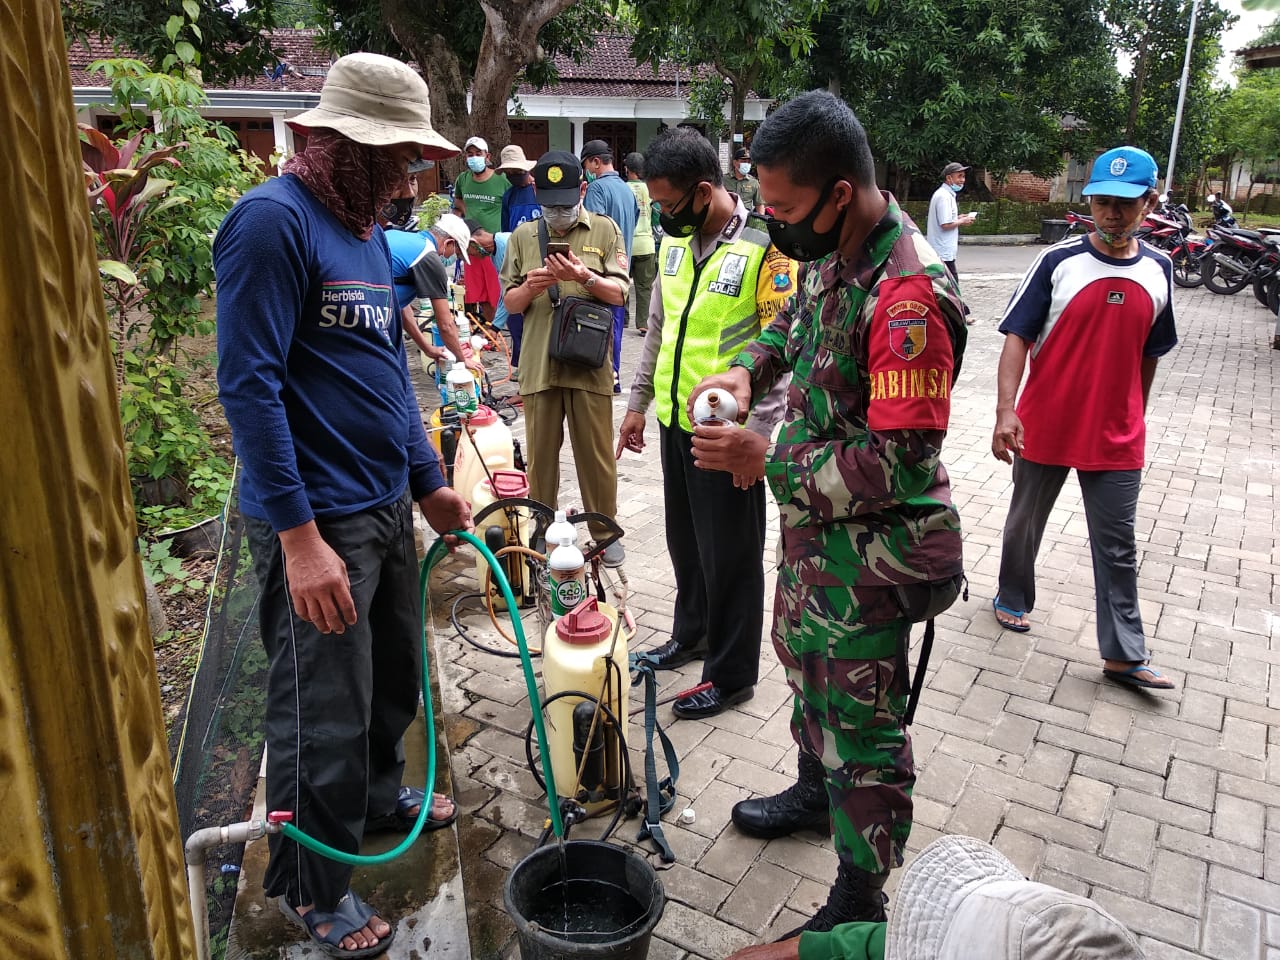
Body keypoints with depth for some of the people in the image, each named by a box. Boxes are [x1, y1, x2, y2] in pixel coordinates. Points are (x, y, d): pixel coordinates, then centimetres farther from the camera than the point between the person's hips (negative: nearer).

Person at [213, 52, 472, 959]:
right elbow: (249, 385, -20)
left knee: (393, 674, 23)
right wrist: (300, 537, -24)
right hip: (317, 516, -9)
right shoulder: (274, 220, -15)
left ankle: (379, 793, 48)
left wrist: (430, 483, 18)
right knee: (324, 715, 4)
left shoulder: (367, 229, 13)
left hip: (388, 503, 9)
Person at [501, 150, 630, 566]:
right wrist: (529, 288, -12)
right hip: (538, 365, 2)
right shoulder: (523, 236, 9)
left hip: (590, 364, -2)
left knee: (596, 454, 6)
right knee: (541, 453, 10)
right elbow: (509, 303, 10)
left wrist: (584, 277, -19)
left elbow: (619, 293, -2)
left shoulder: (604, 230, 4)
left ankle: (605, 532, 21)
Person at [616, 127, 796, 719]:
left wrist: (752, 431, -23)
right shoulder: (676, 241, 8)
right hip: (676, 422, 7)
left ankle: (731, 674, 22)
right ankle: (692, 634, 43)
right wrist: (638, 403, 17)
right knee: (685, 541, 21)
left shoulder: (764, 248, -16)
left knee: (730, 555, 6)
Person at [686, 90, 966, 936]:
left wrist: (769, 463, -23)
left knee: (863, 721, 6)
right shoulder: (830, 247, -1)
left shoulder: (908, 295, -30)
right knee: (806, 659, 27)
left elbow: (899, 464, -30)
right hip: (814, 520, 9)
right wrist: (749, 370, 5)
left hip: (869, 545, -9)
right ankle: (816, 791, 54)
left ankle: (861, 905, 28)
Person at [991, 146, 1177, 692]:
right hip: (1044, 428, -2)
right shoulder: (1058, 262, -9)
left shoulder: (1158, 271, 3)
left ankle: (1124, 655, 16)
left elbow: (1149, 353, 13)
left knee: (1118, 548, 6)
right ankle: (1013, 597, 40)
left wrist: (1135, 419, 18)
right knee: (1025, 523, 16)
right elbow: (1017, 336, -13)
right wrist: (1006, 410, -24)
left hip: (1117, 438, 3)